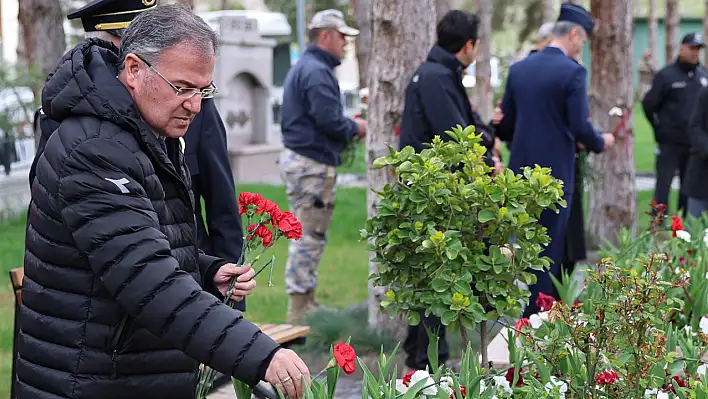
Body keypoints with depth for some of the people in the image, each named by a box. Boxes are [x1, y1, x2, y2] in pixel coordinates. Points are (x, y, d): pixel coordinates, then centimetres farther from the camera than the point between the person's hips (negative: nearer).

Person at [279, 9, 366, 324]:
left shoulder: (304, 68, 18)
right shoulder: (317, 71, -16)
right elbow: (329, 119, -25)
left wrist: (348, 128, 11)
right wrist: (355, 128, -6)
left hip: (299, 158, 11)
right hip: (312, 164, -11)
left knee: (311, 236, 17)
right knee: (310, 236, -7)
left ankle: (307, 302, 24)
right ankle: (299, 309, -3)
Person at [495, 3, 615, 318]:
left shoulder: (519, 68, 6)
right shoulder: (573, 71, -12)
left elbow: (505, 123, 9)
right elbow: (580, 126, -15)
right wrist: (601, 142, 5)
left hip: (520, 169, 6)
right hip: (555, 171, -6)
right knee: (549, 247, 4)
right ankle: (536, 316, 7)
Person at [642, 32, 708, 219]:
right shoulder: (666, 75, -7)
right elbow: (649, 104, -4)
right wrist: (661, 128, 1)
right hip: (670, 143, -4)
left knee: (689, 188, 11)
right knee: (663, 186, 0)